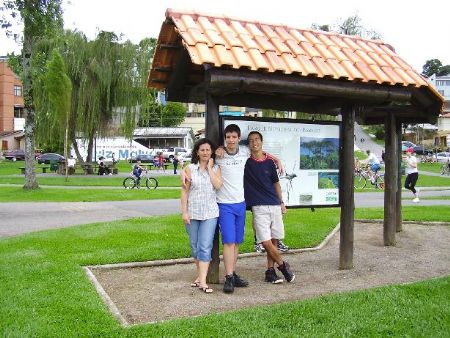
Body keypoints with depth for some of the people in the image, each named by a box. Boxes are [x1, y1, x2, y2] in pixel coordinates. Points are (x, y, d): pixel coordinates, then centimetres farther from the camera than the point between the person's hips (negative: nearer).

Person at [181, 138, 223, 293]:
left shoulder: (216, 168, 4)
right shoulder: (190, 168, 1)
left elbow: (218, 185, -12)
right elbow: (185, 191, 1)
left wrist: (209, 167, -8)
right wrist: (184, 212, -4)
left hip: (210, 213, -1)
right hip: (193, 212, 1)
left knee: (205, 247, -7)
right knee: (195, 246, 12)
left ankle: (202, 281, -5)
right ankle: (200, 274, 30)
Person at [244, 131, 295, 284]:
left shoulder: (269, 162, 7)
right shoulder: (246, 162, 1)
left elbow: (276, 183, 14)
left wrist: (282, 202, 13)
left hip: (274, 205, 3)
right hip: (259, 207, -2)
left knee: (274, 240, 6)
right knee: (266, 242, -9)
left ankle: (270, 271, 18)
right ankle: (283, 265, 13)